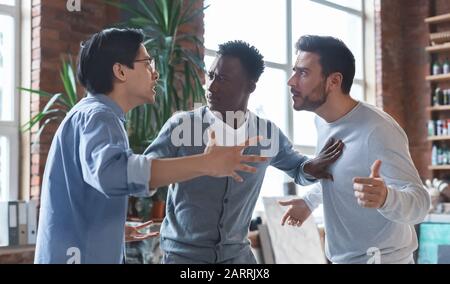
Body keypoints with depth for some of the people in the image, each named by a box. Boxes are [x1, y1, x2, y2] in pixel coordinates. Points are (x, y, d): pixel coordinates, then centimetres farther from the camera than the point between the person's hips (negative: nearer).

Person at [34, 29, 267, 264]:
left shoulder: (92, 114, 16)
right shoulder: (97, 115, -16)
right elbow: (112, 172, -38)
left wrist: (118, 229, 27)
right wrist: (205, 163, -38)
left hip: (91, 255, 10)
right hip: (80, 257, -10)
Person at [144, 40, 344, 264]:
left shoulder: (267, 133, -4)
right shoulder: (182, 125, -12)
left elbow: (297, 169, 13)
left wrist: (310, 168, -11)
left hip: (237, 252, 3)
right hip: (184, 254, -3)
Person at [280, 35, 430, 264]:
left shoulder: (377, 131, -28)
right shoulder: (322, 121, -2)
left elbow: (419, 202, -29)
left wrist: (385, 197, -47)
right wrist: (310, 201, 18)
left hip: (381, 258, -8)